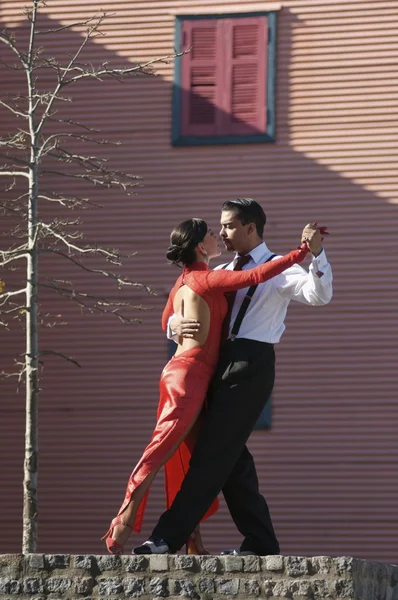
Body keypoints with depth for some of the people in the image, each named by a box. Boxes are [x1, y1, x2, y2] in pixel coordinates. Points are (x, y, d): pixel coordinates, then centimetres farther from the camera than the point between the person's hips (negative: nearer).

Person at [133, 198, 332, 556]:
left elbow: (319, 295, -16)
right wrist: (177, 323, -2)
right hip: (222, 364, 8)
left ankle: (167, 539, -18)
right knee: (231, 458, 8)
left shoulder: (278, 270, 0)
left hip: (251, 364, -8)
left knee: (213, 454, -12)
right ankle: (260, 544, 15)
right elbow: (183, 308, 21)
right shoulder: (222, 273, 21)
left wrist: (316, 254, -30)